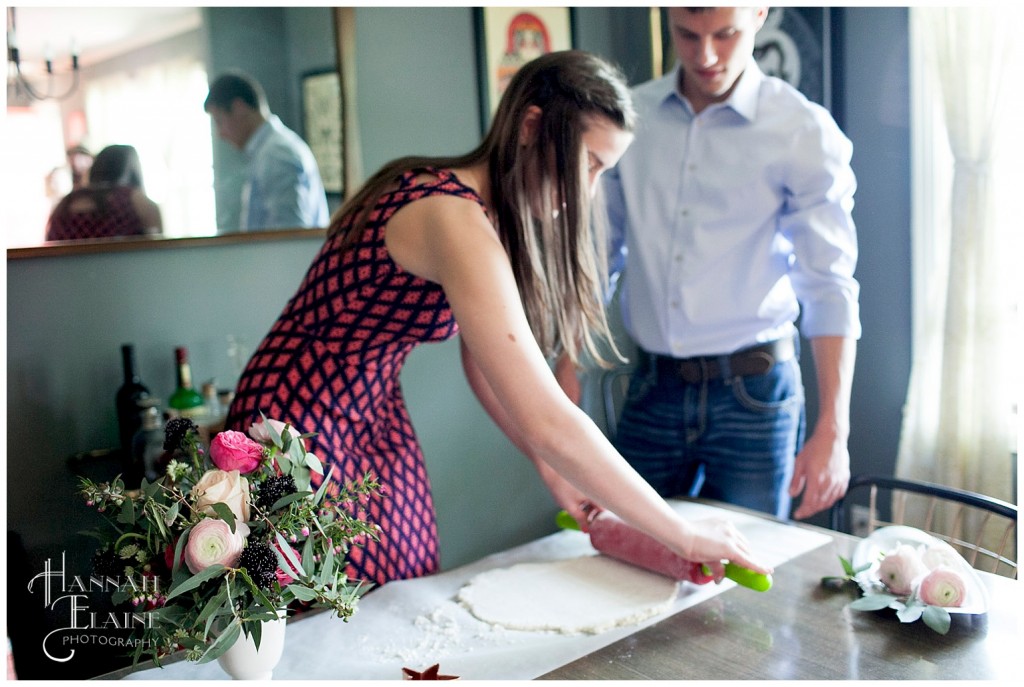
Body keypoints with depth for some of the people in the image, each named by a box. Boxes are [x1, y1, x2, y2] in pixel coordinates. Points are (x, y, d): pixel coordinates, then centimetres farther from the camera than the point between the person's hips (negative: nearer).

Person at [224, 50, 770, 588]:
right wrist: (684, 536, -23)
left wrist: (550, 467, 7)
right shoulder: (454, 220, -27)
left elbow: (483, 362, 9)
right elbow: (546, 422, -31)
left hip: (374, 421, 9)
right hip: (305, 428, -9)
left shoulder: (453, 194, 2)